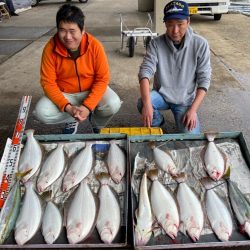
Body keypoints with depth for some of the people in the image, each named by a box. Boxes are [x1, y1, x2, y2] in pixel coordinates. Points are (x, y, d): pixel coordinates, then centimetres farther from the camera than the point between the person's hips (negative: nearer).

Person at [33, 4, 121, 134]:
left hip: (91, 90, 0)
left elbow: (103, 79, -17)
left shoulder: (95, 46, -21)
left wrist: (87, 106, -28)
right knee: (41, 112, -23)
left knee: (113, 105, -28)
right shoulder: (50, 49, -19)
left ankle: (97, 124, 8)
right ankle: (72, 119, 8)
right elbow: (48, 83, -15)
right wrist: (67, 107, -29)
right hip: (64, 94, 1)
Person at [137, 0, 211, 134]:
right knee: (142, 103, -31)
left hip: (185, 100, 0)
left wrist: (193, 109, -19)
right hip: (161, 94, 1)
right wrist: (147, 103, -37)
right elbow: (145, 72, -21)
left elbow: (204, 80, -10)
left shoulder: (200, 44, -13)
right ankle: (157, 122, 3)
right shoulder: (156, 43, -12)